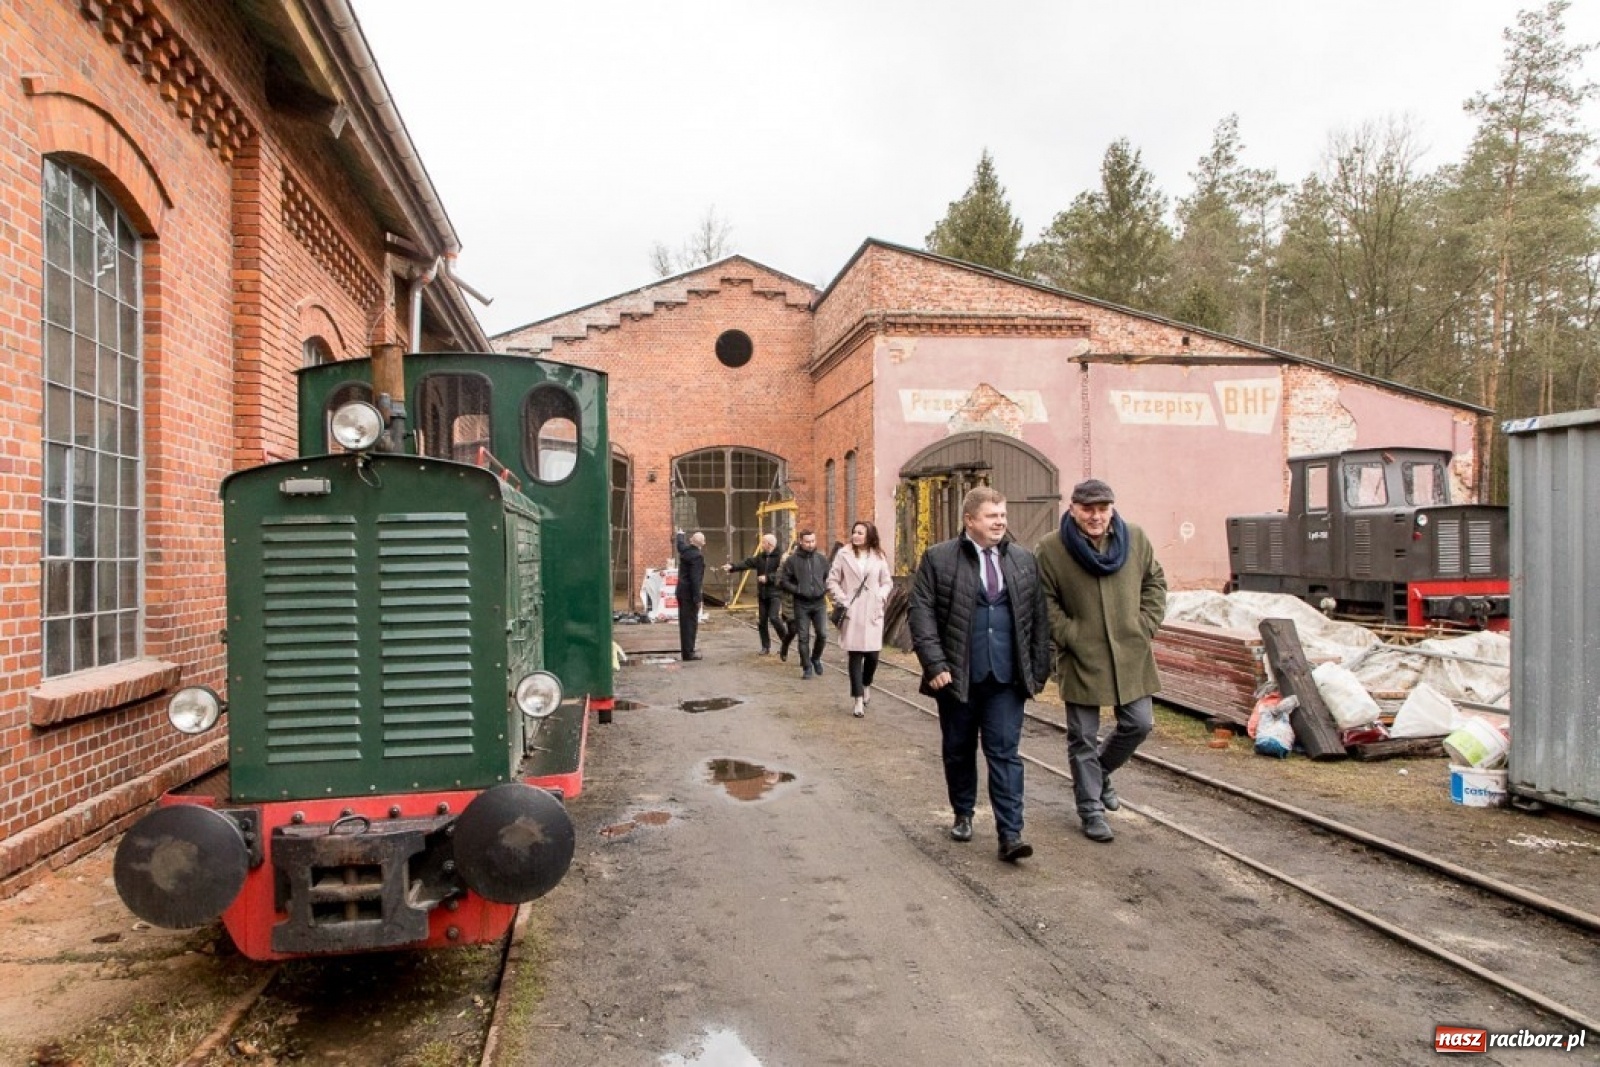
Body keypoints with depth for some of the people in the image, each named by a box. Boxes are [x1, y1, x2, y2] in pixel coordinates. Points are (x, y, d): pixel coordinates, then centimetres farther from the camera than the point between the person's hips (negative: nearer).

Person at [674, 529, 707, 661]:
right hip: (690, 593, -9)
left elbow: (680, 544, 31)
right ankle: (689, 652, -2)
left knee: (685, 622, 14)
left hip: (682, 592, 9)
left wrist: (680, 535, 53)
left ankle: (686, 650, 21)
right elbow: (695, 579, -23)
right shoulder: (698, 556, -19)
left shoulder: (685, 550, 5)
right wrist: (697, 598, -21)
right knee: (690, 622, -4)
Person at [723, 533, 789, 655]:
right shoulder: (760, 557, 12)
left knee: (774, 617, -19)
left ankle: (786, 640, 1)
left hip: (775, 593, -7)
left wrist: (768, 578, -22)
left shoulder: (780, 557, -9)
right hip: (762, 594, 7)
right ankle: (765, 647, 17)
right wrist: (733, 566, -9)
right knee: (762, 620, 7)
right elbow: (747, 563, 3)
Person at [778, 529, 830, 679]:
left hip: (818, 603, 2)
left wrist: (825, 588, 1)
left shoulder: (821, 559, 5)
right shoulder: (793, 560, -5)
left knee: (822, 634, -2)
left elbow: (829, 576, 18)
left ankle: (816, 658, 24)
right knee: (803, 638, 2)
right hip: (801, 604, -2)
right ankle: (807, 667, 13)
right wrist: (797, 590, -12)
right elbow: (782, 580, -3)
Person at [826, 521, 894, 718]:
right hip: (852, 613, -1)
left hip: (872, 613, 2)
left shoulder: (878, 557, 5)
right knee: (855, 655, -2)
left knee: (873, 654, 0)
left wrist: (881, 597, -5)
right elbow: (832, 580, 4)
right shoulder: (844, 555, 0)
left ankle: (865, 686, 30)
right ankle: (859, 700, 4)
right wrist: (841, 600, -6)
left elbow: (887, 582, 11)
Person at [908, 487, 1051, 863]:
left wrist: (1039, 667, 7)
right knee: (959, 751, 14)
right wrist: (934, 664, -14)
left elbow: (1038, 616, 10)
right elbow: (921, 613, -6)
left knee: (1005, 753, -2)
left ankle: (1010, 834, 0)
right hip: (957, 677, -1)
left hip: (1006, 678, 1)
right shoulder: (938, 558, -3)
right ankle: (963, 814, 34)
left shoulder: (1023, 559, 8)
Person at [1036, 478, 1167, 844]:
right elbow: (1045, 602, -5)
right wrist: (1070, 636, -12)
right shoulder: (1050, 549, -10)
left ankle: (1099, 772, 37)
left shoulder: (1136, 539, 1)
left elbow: (1155, 581, 11)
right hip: (1081, 659, -3)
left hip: (1131, 654, 4)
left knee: (1139, 723, 9)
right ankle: (1091, 810, 19)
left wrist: (1146, 627, 3)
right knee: (1083, 737, 4)